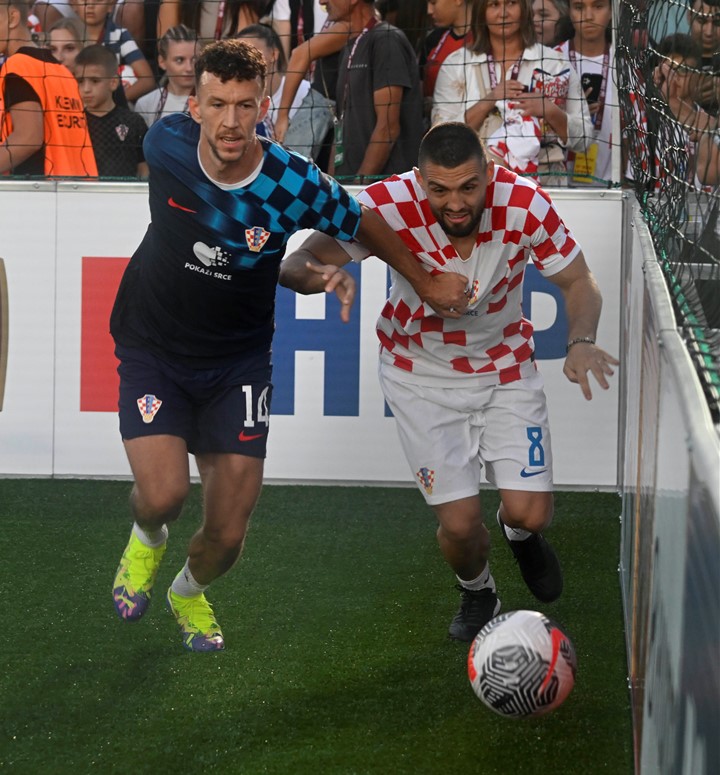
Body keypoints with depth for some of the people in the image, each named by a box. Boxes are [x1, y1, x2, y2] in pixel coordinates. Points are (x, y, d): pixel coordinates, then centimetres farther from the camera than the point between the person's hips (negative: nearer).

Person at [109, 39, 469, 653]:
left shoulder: (296, 185, -22)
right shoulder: (165, 143, -18)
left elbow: (361, 223, -2)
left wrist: (426, 281, 10)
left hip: (238, 360, 0)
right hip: (152, 349, 0)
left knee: (227, 537, -1)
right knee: (164, 495, -22)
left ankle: (190, 592, 37)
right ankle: (147, 540, 18)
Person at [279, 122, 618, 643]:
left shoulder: (525, 204, -25)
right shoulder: (388, 206, -29)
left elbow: (578, 282, -11)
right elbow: (298, 262, -31)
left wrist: (581, 341, -32)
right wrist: (315, 274, -56)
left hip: (506, 366, 1)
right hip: (422, 374, -1)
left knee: (531, 514, -9)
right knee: (460, 523, -8)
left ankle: (520, 532, 32)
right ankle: (477, 594, 30)